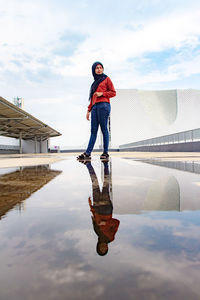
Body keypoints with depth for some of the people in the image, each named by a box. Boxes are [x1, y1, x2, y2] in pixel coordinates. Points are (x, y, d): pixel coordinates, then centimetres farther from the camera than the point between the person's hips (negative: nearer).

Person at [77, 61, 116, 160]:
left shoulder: (106, 79, 12)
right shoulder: (95, 82, 27)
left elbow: (113, 92, 5)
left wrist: (102, 93, -8)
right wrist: (89, 110, 18)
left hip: (103, 105, -5)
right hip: (95, 107, 6)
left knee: (104, 129, -8)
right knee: (93, 130, -1)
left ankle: (105, 152, -4)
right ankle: (88, 153, -6)